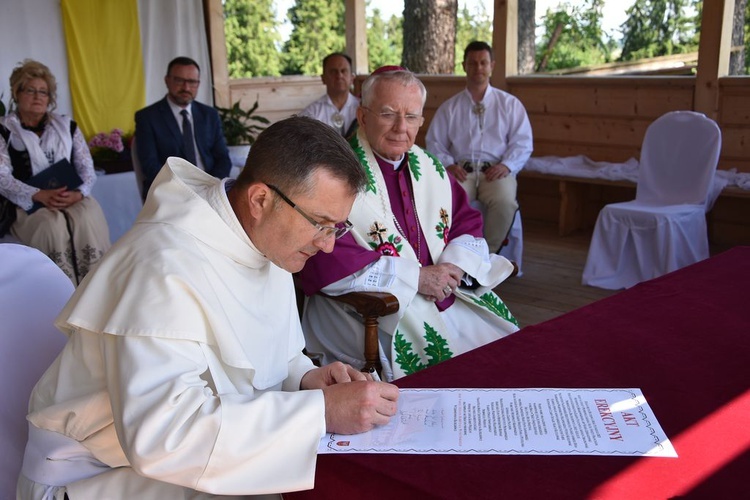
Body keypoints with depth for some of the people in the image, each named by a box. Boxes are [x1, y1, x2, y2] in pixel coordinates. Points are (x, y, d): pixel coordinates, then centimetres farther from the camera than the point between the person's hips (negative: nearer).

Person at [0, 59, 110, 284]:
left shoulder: (67, 126, 16)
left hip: (72, 199, 2)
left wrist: (78, 193, -15)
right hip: (27, 205, -2)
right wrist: (40, 195, -22)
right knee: (52, 224, -34)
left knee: (89, 217, -31)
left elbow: (87, 168, 8)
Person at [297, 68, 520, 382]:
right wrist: (416, 277, -17)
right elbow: (327, 263, -18)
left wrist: (456, 265, -6)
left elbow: (467, 221, 18)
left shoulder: (429, 167, 14)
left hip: (447, 295, 7)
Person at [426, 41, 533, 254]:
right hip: (461, 170, 1)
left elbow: (523, 142, 7)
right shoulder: (449, 107, 16)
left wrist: (507, 165, -11)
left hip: (496, 170, 0)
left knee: (505, 201, -34)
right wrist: (448, 164, -7)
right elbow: (434, 142, 12)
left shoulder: (510, 104, 13)